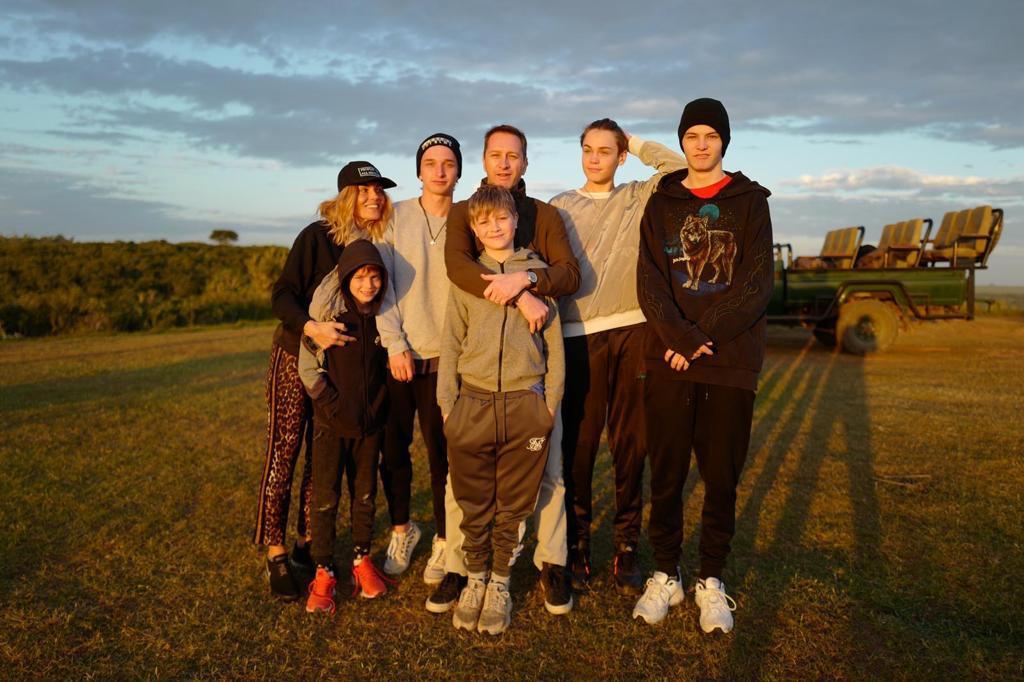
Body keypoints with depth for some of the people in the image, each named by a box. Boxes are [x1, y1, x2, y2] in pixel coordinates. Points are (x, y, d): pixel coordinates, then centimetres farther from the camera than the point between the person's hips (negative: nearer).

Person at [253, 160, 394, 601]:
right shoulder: (317, 236, -12)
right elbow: (282, 295, -14)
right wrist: (311, 328, -31)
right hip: (296, 356, -4)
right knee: (283, 454, -3)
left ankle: (307, 543, 22)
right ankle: (275, 556, 6)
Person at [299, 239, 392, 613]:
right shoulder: (326, 310, -10)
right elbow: (308, 366, -7)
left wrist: (379, 406, 2)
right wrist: (333, 404, -13)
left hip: (371, 421, 3)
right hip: (332, 423, -3)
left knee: (365, 494, 12)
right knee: (325, 498, 1)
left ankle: (362, 560, 28)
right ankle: (323, 572, 13)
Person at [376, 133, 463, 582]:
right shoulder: (395, 217, 3)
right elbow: (380, 283, -1)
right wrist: (395, 344, -8)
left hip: (444, 358, -1)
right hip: (395, 352, 1)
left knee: (441, 452, 2)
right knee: (393, 448, 8)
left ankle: (443, 541, 21)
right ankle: (401, 530, 29)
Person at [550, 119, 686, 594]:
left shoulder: (639, 198, 14)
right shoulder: (561, 206, 13)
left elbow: (681, 167, 1)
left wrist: (636, 144, 11)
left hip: (633, 332, 1)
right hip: (578, 337, 0)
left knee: (631, 445, 5)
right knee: (577, 447, 3)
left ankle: (626, 548, 16)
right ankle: (577, 546, 16)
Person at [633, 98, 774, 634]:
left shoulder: (750, 201, 8)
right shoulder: (661, 203, 11)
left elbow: (757, 283, -3)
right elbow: (650, 281, -1)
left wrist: (704, 337, -14)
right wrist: (681, 339, -16)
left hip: (731, 362, -1)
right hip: (668, 360, 1)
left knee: (721, 476, 6)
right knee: (666, 473, 5)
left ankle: (711, 580, 21)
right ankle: (665, 574, 20)